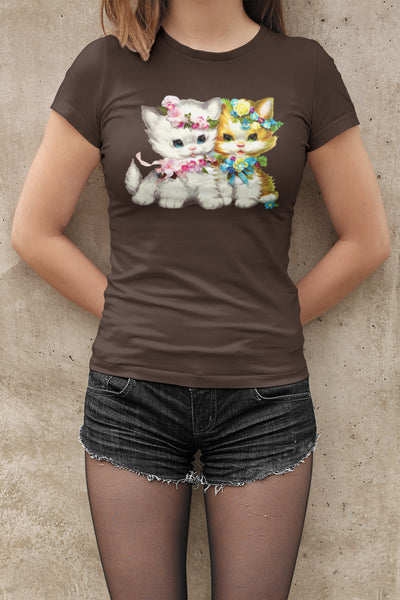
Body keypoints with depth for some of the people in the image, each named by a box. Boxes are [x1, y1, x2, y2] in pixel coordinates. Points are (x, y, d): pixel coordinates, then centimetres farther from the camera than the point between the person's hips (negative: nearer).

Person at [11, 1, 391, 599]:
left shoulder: (304, 67, 3)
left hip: (264, 394, 0)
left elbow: (367, 240, 6)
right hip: (132, 389, 0)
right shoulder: (107, 66, 2)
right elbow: (34, 231, 4)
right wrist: (129, 316, 2)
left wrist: (275, 322, 3)